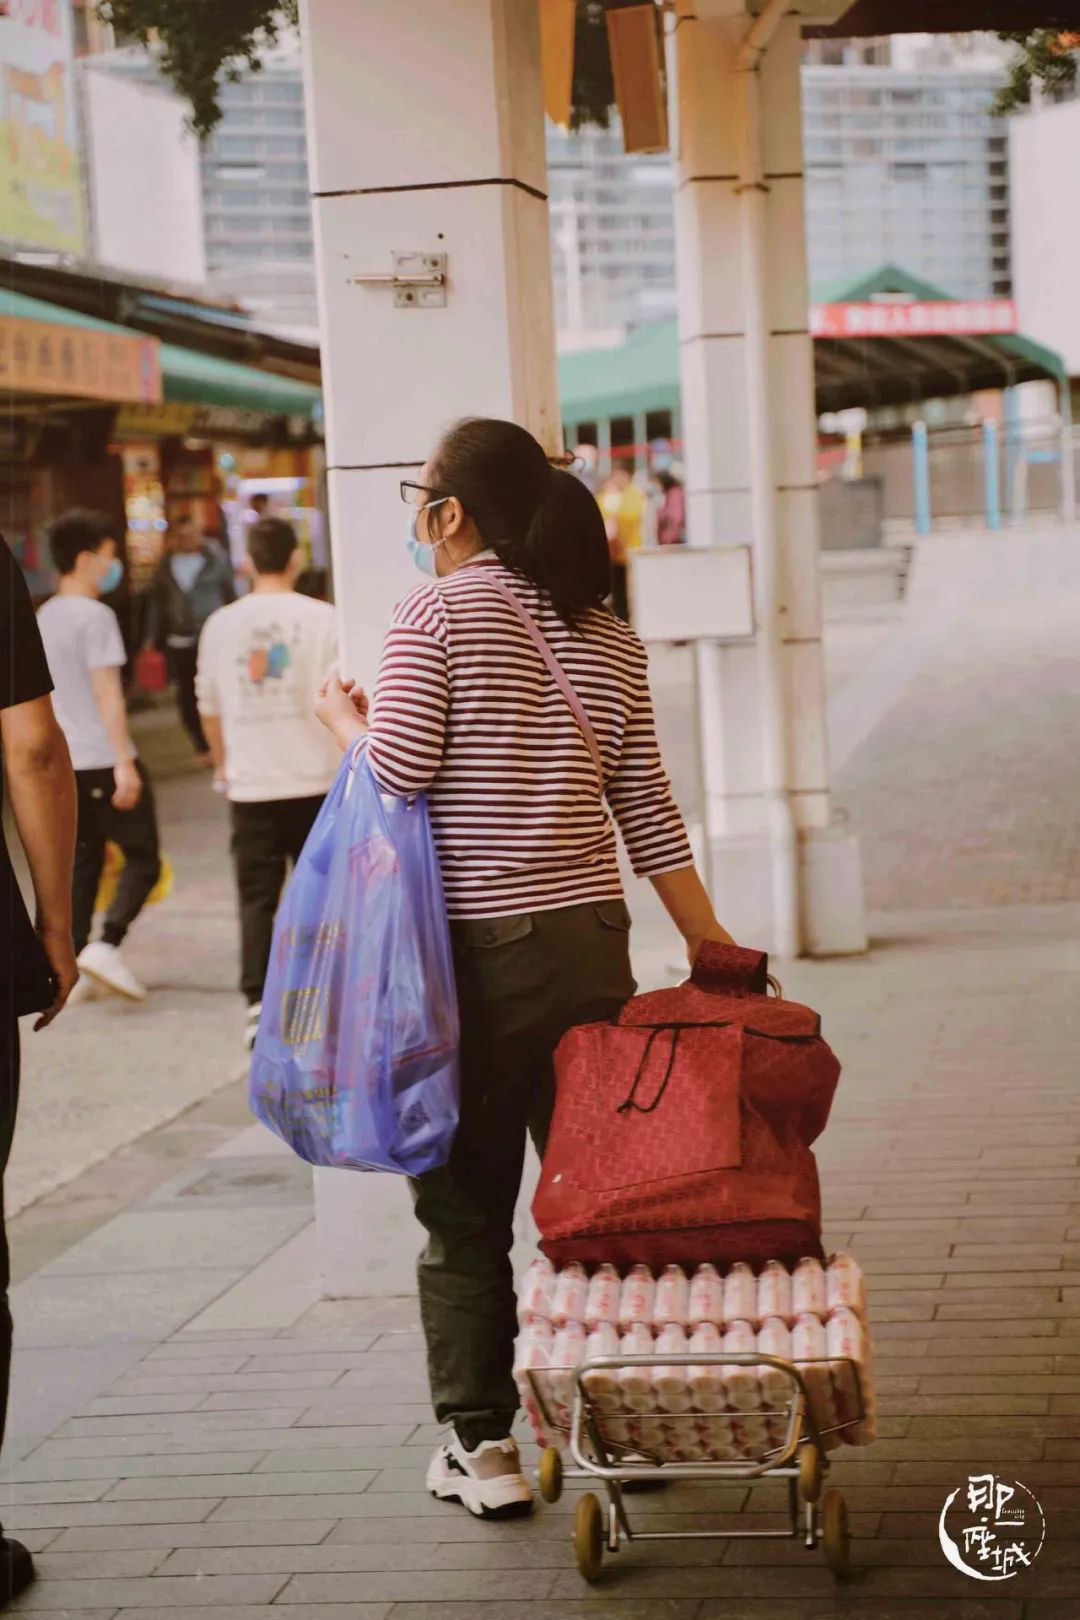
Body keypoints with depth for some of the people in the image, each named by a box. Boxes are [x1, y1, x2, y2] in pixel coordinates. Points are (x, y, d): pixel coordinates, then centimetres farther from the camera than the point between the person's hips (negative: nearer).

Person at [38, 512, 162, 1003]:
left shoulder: (44, 618, 12)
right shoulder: (95, 616, -12)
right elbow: (107, 694, -17)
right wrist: (124, 762, -19)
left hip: (63, 762, 8)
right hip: (103, 759, -8)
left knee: (82, 863, 12)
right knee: (142, 859, 1)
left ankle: (73, 964, 10)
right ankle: (106, 945, -14)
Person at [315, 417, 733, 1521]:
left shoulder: (437, 613, -6)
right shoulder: (607, 637, 10)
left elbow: (398, 774, -14)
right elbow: (647, 812, 7)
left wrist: (344, 720, 7)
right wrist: (709, 944, 11)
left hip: (471, 947, -5)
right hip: (589, 941, 5)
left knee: (465, 1209, 5)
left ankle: (481, 1444, 10)